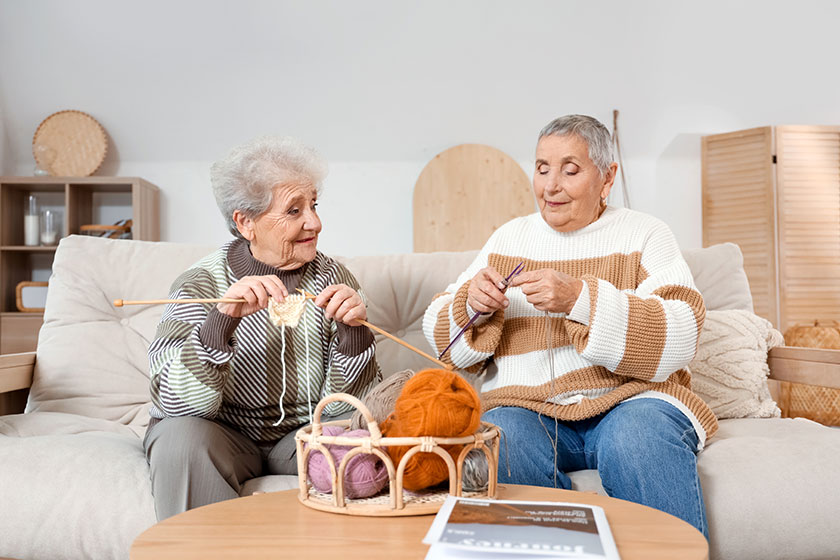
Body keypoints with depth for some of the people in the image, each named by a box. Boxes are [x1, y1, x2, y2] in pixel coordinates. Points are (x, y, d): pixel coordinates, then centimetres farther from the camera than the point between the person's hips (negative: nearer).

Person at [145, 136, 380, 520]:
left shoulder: (333, 279, -3)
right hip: (223, 436, -2)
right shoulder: (202, 283, -10)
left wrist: (353, 330, -25)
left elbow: (343, 405, -7)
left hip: (302, 435, 2)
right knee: (181, 438, -31)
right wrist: (222, 320, -36)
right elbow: (173, 405, -22)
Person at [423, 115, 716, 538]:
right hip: (526, 406, 2)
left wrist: (581, 298, -21)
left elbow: (680, 337, -9)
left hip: (630, 399, -1)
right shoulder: (508, 238, 17)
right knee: (500, 438, -30)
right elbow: (441, 335, 15)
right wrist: (471, 304, -8)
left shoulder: (644, 234, 8)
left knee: (641, 436, -34)